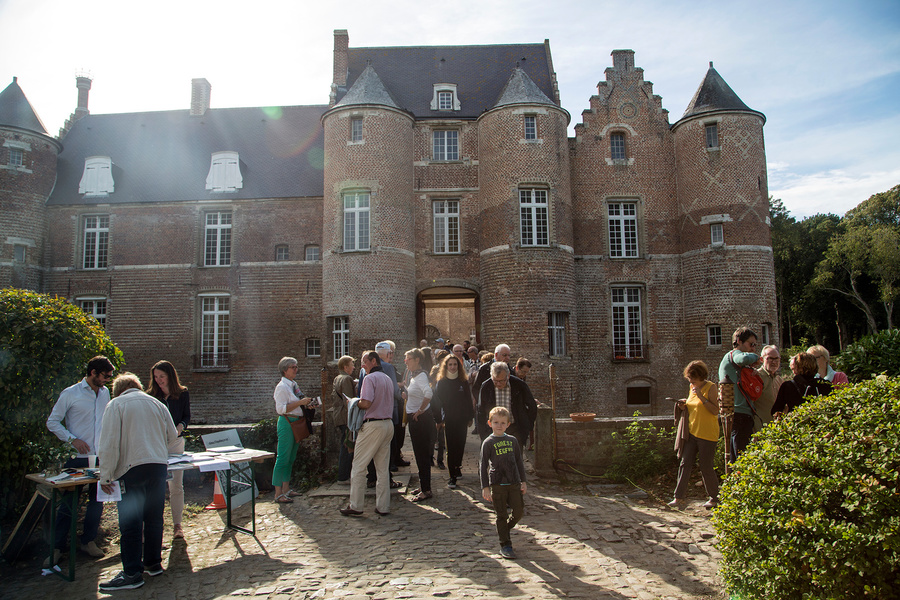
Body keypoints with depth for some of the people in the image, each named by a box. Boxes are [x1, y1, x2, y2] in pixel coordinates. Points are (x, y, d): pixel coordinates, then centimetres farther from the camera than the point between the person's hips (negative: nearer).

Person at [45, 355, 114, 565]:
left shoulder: (105, 393, 10)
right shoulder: (70, 394, -6)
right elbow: (52, 422, -2)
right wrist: (73, 440, -11)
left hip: (100, 456, 5)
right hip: (77, 458, -4)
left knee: (97, 500, 8)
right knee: (68, 503, 1)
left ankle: (89, 540, 22)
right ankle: (58, 547, 15)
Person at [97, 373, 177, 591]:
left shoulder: (116, 404, 1)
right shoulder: (156, 403, 13)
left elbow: (109, 443, -7)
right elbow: (172, 436, 17)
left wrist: (105, 476, -3)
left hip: (132, 467, -4)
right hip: (159, 465, 5)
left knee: (130, 522, 1)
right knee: (154, 517, 14)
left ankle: (132, 574, 5)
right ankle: (153, 563, 25)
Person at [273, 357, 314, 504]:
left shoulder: (294, 385, 15)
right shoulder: (282, 387, -12)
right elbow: (281, 408, -20)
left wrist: (306, 404, 8)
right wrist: (300, 402, -22)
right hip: (287, 423, -9)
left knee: (291, 458, 13)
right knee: (283, 458, -6)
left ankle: (286, 489, 22)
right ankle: (278, 493, -2)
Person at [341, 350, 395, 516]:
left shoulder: (370, 378, -11)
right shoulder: (387, 379, 15)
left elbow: (366, 403, -23)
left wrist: (354, 403, -2)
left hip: (373, 425, -8)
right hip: (388, 423, 8)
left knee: (358, 466, 1)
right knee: (383, 468, 11)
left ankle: (355, 506, 6)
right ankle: (383, 506, 14)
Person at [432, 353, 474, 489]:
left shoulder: (463, 382, 3)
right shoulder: (441, 383, -2)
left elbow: (468, 400, 7)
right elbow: (436, 402, -1)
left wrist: (470, 417, 6)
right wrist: (439, 419, -4)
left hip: (461, 419, 2)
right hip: (448, 420, -2)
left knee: (460, 445, 9)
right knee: (451, 448, -2)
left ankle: (457, 468, 31)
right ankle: (452, 476, 1)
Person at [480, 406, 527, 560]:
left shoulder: (512, 440, 7)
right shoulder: (488, 442, -5)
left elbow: (519, 461, 14)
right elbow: (483, 465, -4)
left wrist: (523, 481, 12)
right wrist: (485, 487, -8)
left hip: (514, 483, 4)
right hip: (497, 484, -4)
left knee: (519, 511, 4)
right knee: (501, 516, 3)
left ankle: (504, 529, 31)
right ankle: (505, 545, 14)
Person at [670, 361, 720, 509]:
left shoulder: (710, 387, -9)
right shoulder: (693, 387, 12)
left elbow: (715, 410, -18)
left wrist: (701, 396, -24)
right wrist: (684, 406, 4)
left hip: (707, 434, -6)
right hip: (691, 432, 7)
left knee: (706, 467, 1)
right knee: (685, 464, 2)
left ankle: (714, 498, 20)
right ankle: (680, 497, 5)